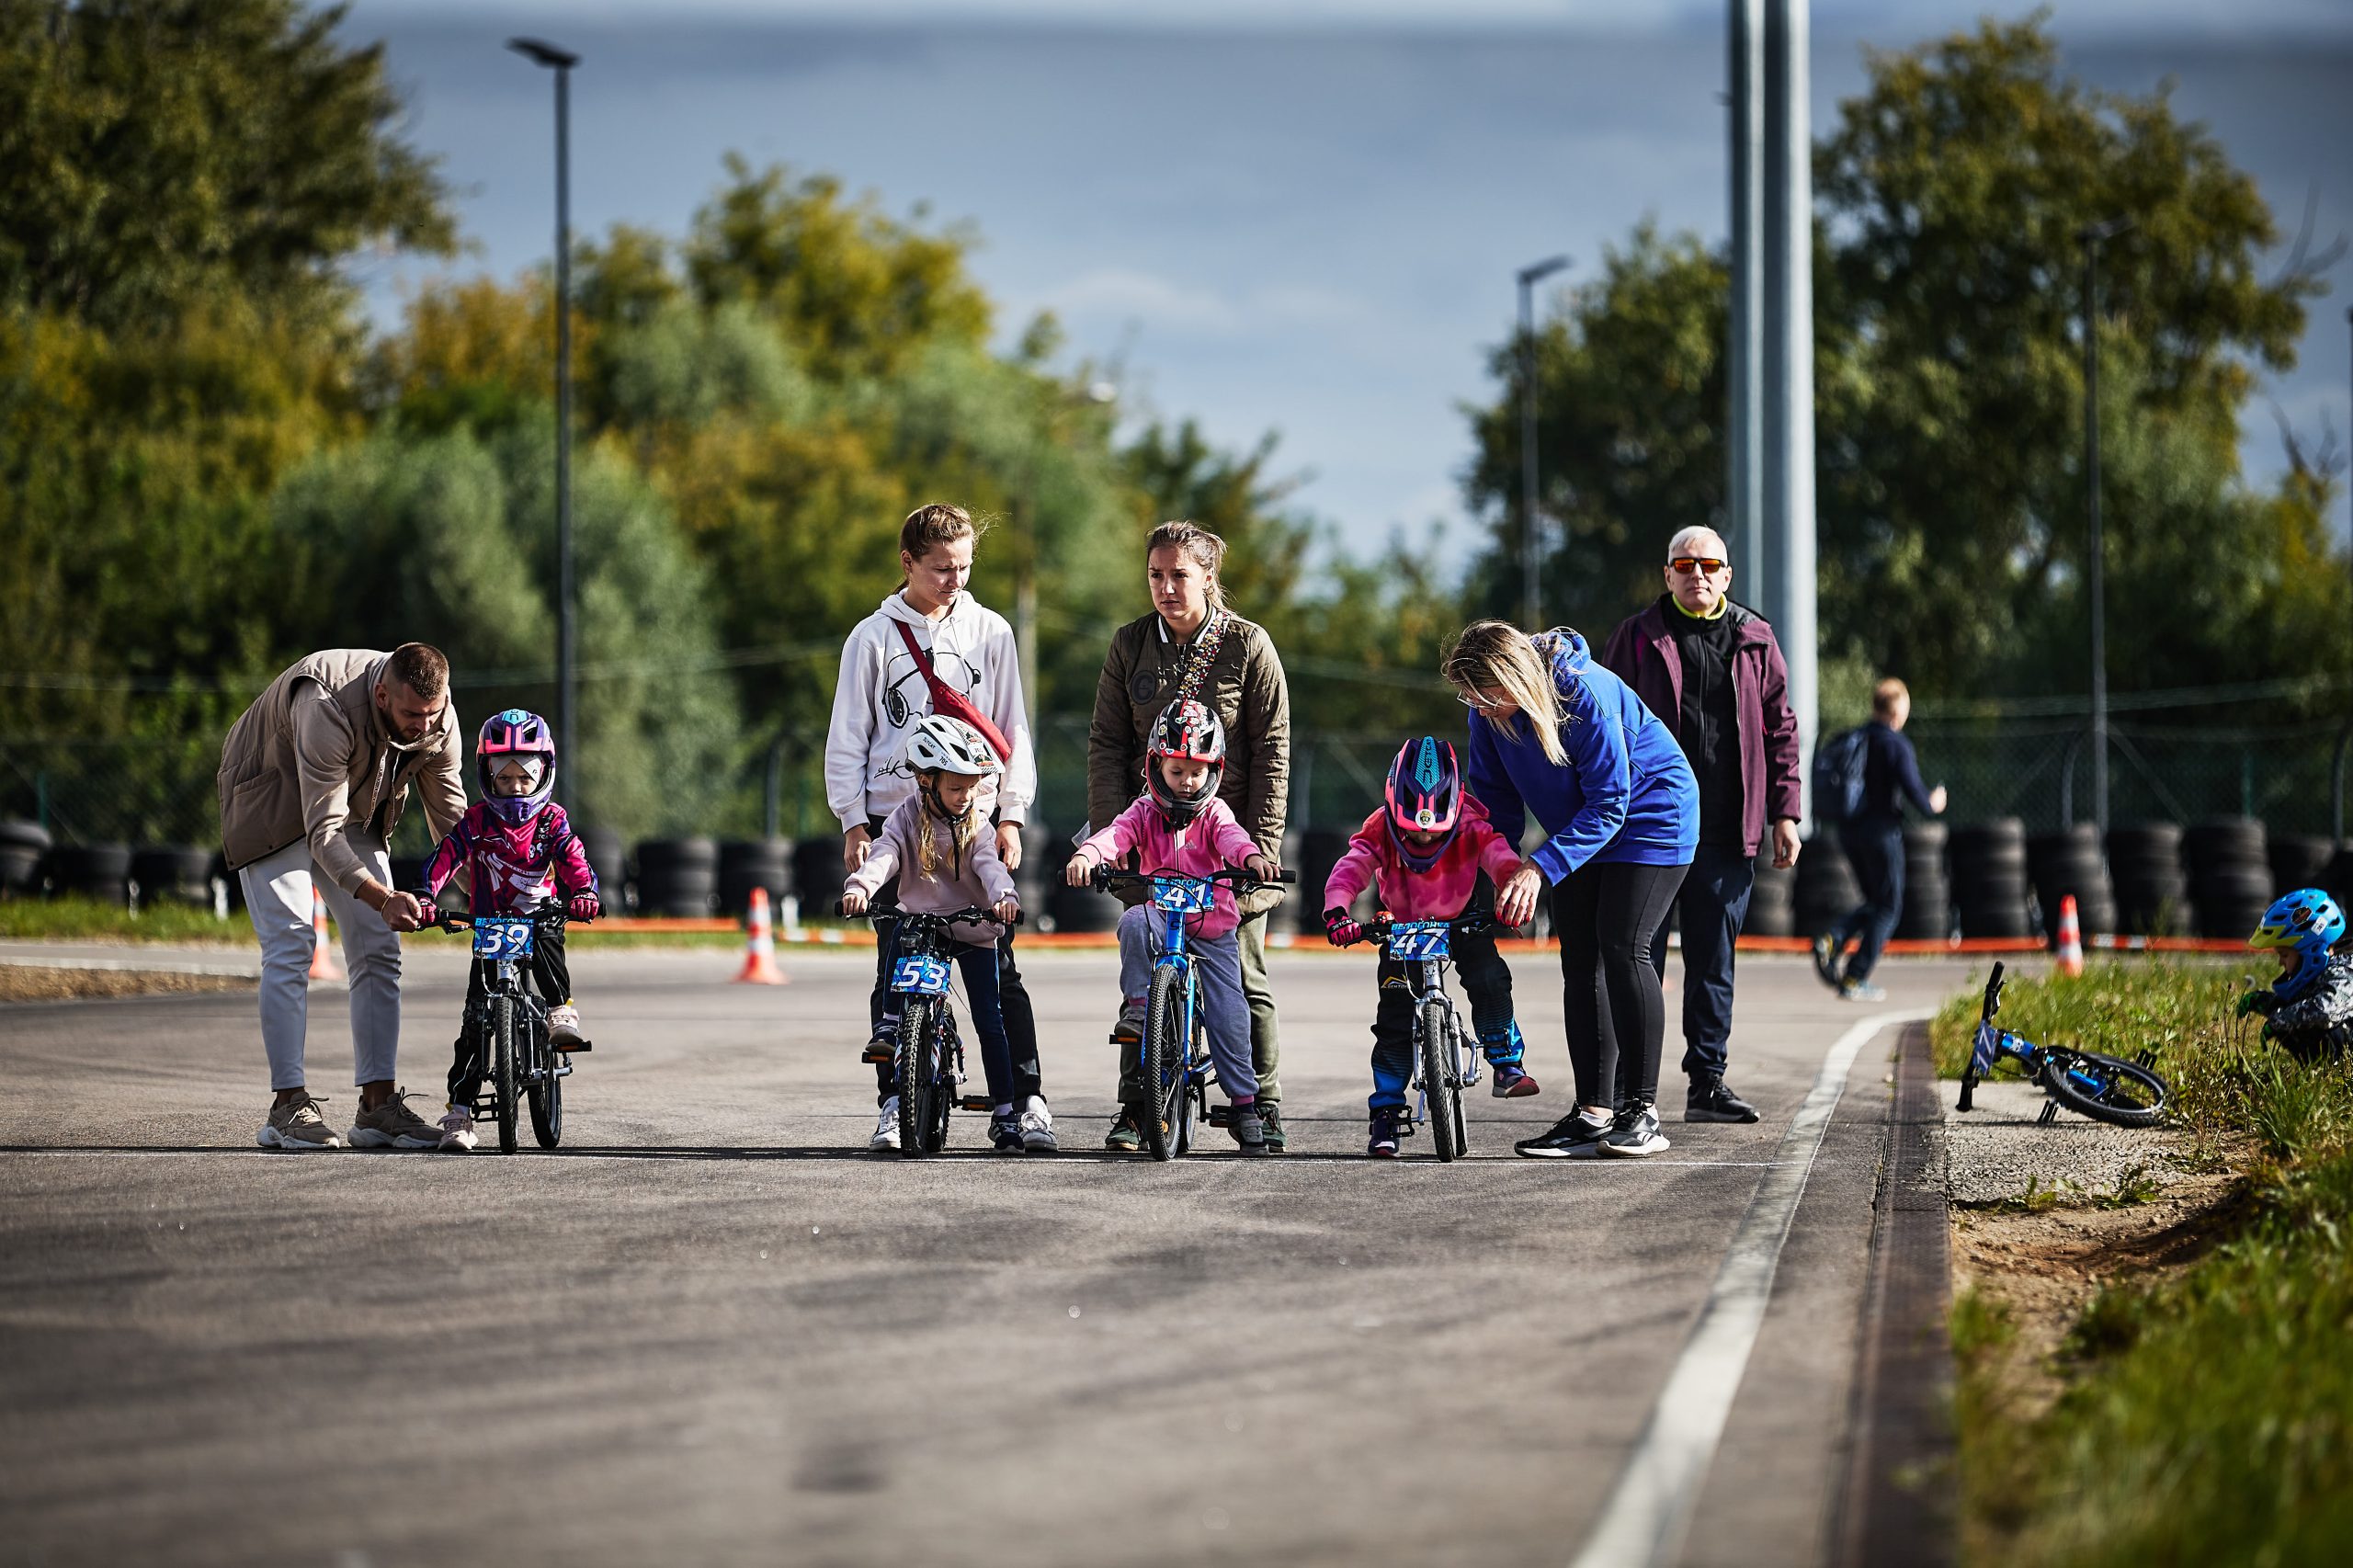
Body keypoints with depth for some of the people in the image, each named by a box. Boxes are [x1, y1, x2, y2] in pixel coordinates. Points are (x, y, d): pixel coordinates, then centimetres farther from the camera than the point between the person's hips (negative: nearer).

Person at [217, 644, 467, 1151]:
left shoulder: (437, 718, -20)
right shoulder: (328, 708, -39)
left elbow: (450, 815, -5)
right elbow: (322, 831, -39)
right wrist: (383, 898, -49)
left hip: (356, 809, 6)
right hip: (274, 802, -6)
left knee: (378, 951, -3)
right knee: (290, 950, -17)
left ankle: (378, 1103, 0)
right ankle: (289, 1106, -16)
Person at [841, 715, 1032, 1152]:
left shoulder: (976, 824, -2)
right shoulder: (908, 818, -5)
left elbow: (989, 865, -19)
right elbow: (884, 854, -22)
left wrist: (1004, 896, -42)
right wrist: (859, 887, -43)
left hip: (972, 931, 0)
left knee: (990, 1020, -3)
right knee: (897, 1017, -9)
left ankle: (1005, 1113, 5)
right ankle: (893, 1108, -1)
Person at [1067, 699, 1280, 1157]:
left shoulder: (1213, 812, -1)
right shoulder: (1146, 812, 1)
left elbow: (1230, 837, -23)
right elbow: (1116, 833, -18)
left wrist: (1251, 856, -47)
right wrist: (1086, 856, -41)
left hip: (1213, 928, 0)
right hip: (1162, 916, 0)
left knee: (1230, 1016, -7)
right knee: (1133, 923, -36)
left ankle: (1244, 1103, 4)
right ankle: (1137, 1004, -22)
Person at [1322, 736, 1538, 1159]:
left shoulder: (1470, 828, -25)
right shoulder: (1380, 831, -26)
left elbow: (1500, 857, -36)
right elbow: (1350, 869, -36)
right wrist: (1336, 911, -55)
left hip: (1462, 921, 0)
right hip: (1402, 926, 0)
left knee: (1489, 978, -24)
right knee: (1395, 1013, -7)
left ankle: (1506, 1062, -5)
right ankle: (1385, 1112, 1)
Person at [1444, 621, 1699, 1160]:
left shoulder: (1586, 695, -33)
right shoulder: (1489, 709, -12)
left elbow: (1608, 805, -29)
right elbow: (1495, 793, 2)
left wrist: (1539, 868, -34)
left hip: (1648, 818, -7)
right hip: (1580, 827, 7)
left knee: (1622, 949, -17)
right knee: (1579, 960, -2)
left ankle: (1642, 1111, -12)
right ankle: (1594, 1114, -1)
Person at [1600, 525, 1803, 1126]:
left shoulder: (1755, 640, 10)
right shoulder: (1637, 637, 3)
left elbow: (1780, 729, 13)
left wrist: (1784, 813, 7)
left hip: (1727, 831, 2)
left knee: (1715, 962, 7)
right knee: (1640, 958, -2)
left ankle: (1708, 1081, 13)